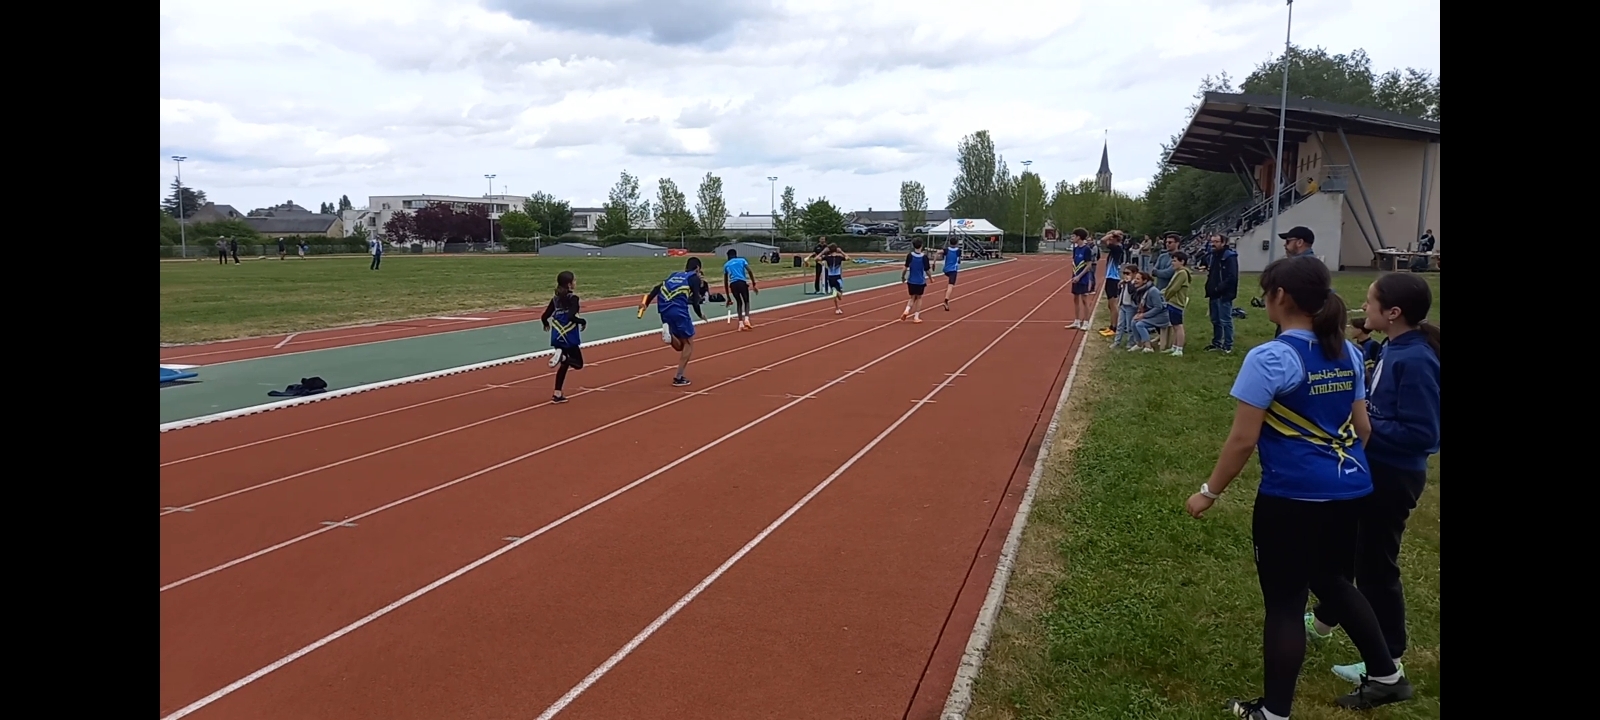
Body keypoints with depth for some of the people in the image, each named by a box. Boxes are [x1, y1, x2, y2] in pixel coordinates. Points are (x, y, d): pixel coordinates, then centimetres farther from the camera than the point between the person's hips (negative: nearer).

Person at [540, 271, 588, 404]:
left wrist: (546, 325, 23)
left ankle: (557, 394, 13)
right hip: (569, 337, -6)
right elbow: (572, 317, -27)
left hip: (558, 337, 6)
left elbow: (544, 317, 2)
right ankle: (562, 356, -22)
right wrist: (583, 322, -10)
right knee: (578, 364, 8)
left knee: (564, 364, 19)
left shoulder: (556, 299, 4)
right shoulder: (573, 298, -14)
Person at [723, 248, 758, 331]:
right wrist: (754, 285, 4)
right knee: (746, 302, 16)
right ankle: (746, 320, -8)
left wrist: (728, 297, 27)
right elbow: (750, 271, 2)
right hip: (742, 282, -2)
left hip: (733, 284, 2)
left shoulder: (726, 265, 23)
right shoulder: (742, 260, 18)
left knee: (739, 303, 20)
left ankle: (741, 324, 8)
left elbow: (725, 282, 23)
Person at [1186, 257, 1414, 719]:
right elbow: (1362, 427, 13)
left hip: (1293, 498, -7)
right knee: (1331, 581, 27)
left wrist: (1209, 492, -6)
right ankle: (1387, 676, 39)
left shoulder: (1269, 358, -17)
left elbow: (1243, 440, -16)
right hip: (1348, 491, 8)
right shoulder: (1347, 353, 6)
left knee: (1285, 603, 4)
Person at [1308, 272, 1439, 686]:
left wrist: (1362, 425, -22)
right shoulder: (1395, 349, 3)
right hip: (1372, 469, 9)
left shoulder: (1415, 360, -25)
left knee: (1374, 564, 4)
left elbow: (1421, 434, -26)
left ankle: (1388, 662, 21)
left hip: (1392, 478, -9)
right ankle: (1325, 620, 45)